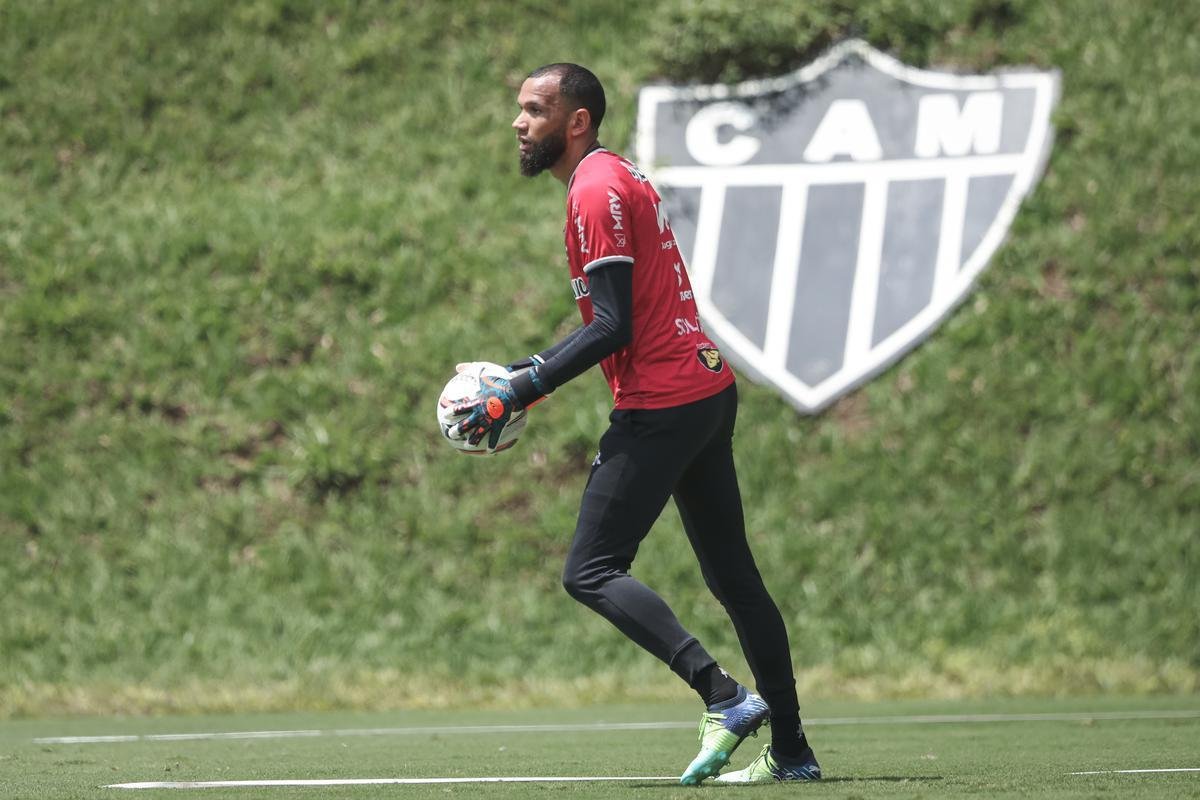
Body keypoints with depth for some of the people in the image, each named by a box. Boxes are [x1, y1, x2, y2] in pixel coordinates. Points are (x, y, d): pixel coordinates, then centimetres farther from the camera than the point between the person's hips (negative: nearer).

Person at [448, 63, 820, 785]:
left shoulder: (596, 193, -12)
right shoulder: (622, 178, 18)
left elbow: (613, 327, -18)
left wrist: (517, 393, -16)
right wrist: (532, 371, 17)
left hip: (660, 406, -10)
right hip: (709, 390, 10)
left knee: (591, 573, -9)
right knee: (733, 575, 12)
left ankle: (724, 695, -20)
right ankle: (791, 750, 12)